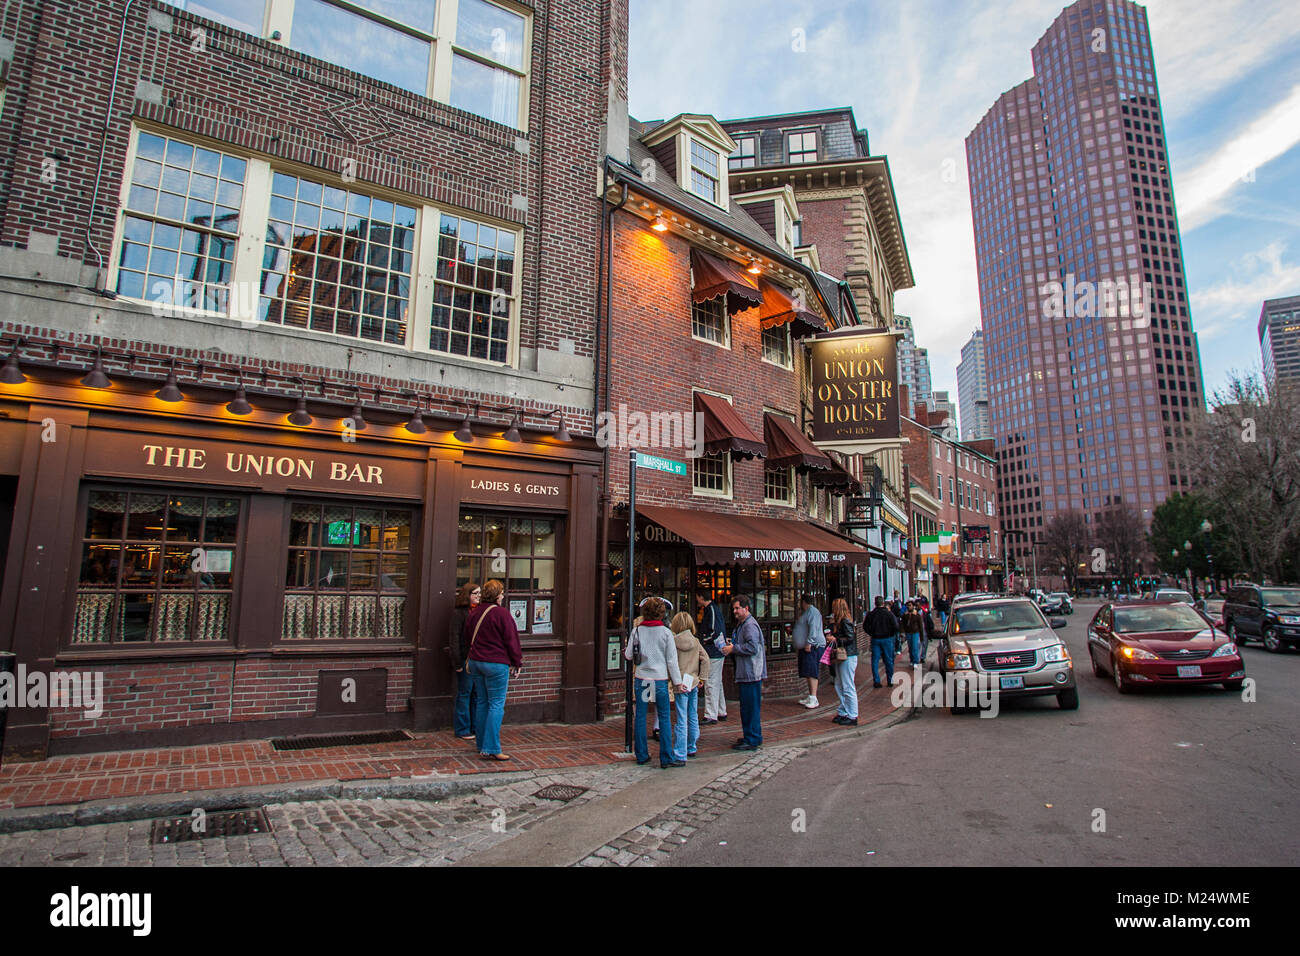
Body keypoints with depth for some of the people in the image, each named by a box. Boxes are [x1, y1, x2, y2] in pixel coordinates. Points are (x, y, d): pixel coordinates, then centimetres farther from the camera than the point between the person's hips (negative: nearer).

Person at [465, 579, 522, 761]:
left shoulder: (473, 613, 9)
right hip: (496, 664, -7)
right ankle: (491, 749, -5)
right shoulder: (501, 613, -13)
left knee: (482, 703, 14)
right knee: (496, 705, -3)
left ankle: (482, 745, 21)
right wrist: (517, 663, 0)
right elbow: (511, 640, -10)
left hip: (475, 662, 7)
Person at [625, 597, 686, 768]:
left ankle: (641, 755, 18)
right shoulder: (666, 632, -6)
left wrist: (627, 653, 27)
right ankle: (666, 758, 6)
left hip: (641, 678, 2)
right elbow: (672, 660, -4)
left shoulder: (637, 630, -1)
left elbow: (629, 655, 3)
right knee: (664, 719, 4)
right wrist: (678, 682, 0)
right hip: (660, 679, -2)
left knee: (640, 717, 10)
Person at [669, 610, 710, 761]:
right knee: (693, 718, 16)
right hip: (694, 684, 5)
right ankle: (692, 748, 28)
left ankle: (680, 754, 1)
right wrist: (702, 677, 5)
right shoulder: (696, 641, 3)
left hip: (681, 685, -4)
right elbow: (705, 659, 1)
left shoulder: (673, 641, -9)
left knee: (681, 721, -2)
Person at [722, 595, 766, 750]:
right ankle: (750, 736, 25)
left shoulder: (750, 625, -15)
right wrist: (730, 647, 13)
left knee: (751, 707, -5)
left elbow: (752, 647, -24)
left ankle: (752, 740, 1)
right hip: (745, 673, 11)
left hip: (751, 673, -11)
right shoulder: (741, 624, 18)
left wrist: (733, 648, -15)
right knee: (745, 707, 16)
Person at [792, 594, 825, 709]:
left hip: (813, 647, -10)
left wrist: (809, 643, -27)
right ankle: (810, 697, 15)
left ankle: (814, 699, -15)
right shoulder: (806, 612, 22)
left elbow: (813, 628, -22)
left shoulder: (812, 611, -10)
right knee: (808, 673, 10)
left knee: (812, 673, -14)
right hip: (805, 647, 10)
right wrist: (798, 645, 30)